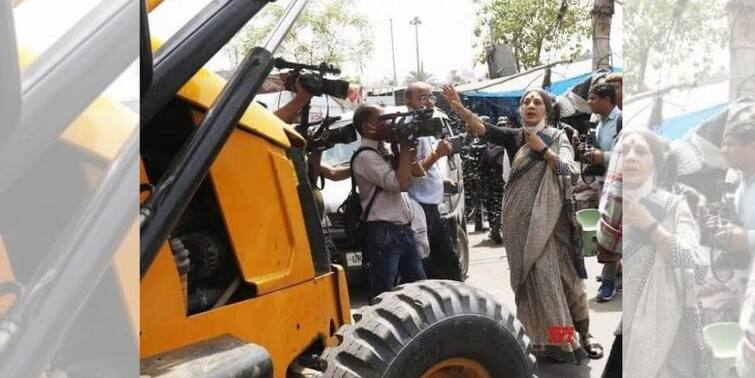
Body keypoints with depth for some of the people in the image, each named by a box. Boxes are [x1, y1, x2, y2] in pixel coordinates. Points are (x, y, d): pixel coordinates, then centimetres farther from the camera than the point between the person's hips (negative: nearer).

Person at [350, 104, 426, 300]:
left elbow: (408, 179, 21)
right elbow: (401, 183, -21)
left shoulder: (384, 151, 14)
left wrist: (409, 151, 7)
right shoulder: (365, 157, -13)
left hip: (404, 230, 9)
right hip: (383, 234, -9)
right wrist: (405, 147, -13)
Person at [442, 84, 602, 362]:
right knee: (538, 276, -1)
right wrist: (459, 109, -30)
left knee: (567, 273, 5)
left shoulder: (558, 137, 6)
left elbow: (570, 172, -7)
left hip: (552, 216, 0)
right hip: (523, 219, 0)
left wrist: (543, 150, -15)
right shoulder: (514, 138, 5)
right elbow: (484, 130, -14)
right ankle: (555, 340, 10)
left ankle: (583, 333, 22)